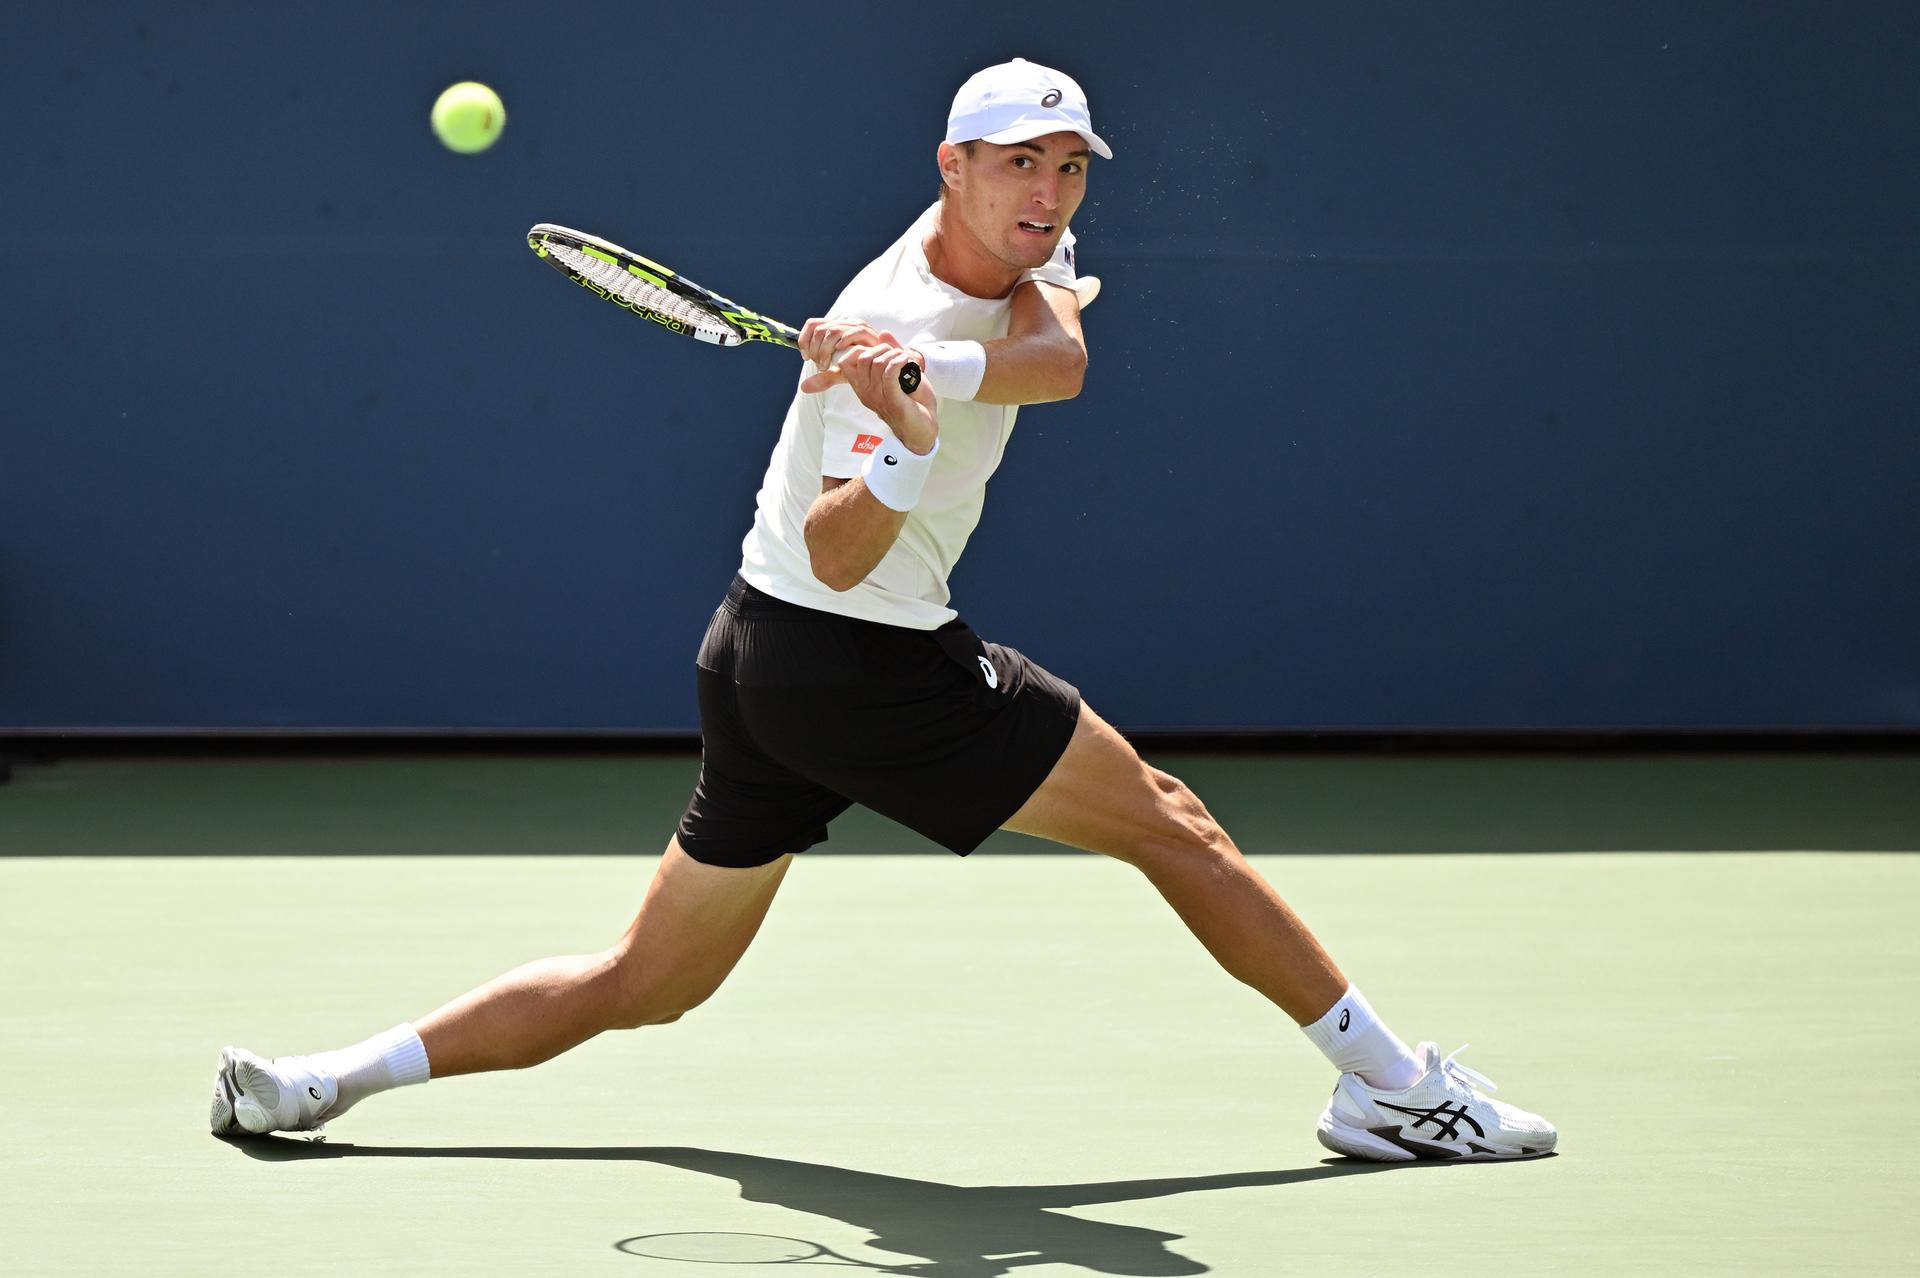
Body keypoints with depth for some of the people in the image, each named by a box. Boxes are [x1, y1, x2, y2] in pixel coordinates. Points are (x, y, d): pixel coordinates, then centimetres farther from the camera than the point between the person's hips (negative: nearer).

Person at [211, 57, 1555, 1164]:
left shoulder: (1020, 254, 5)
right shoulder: (899, 318, -21)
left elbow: (1059, 359, -17)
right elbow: (838, 556, -28)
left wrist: (934, 369, -35)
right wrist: (908, 435, -46)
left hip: (763, 662, 9)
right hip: (862, 666, -9)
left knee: (648, 981, 13)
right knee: (1173, 824, 1)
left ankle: (327, 1077, 8)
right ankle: (1395, 1083, 8)